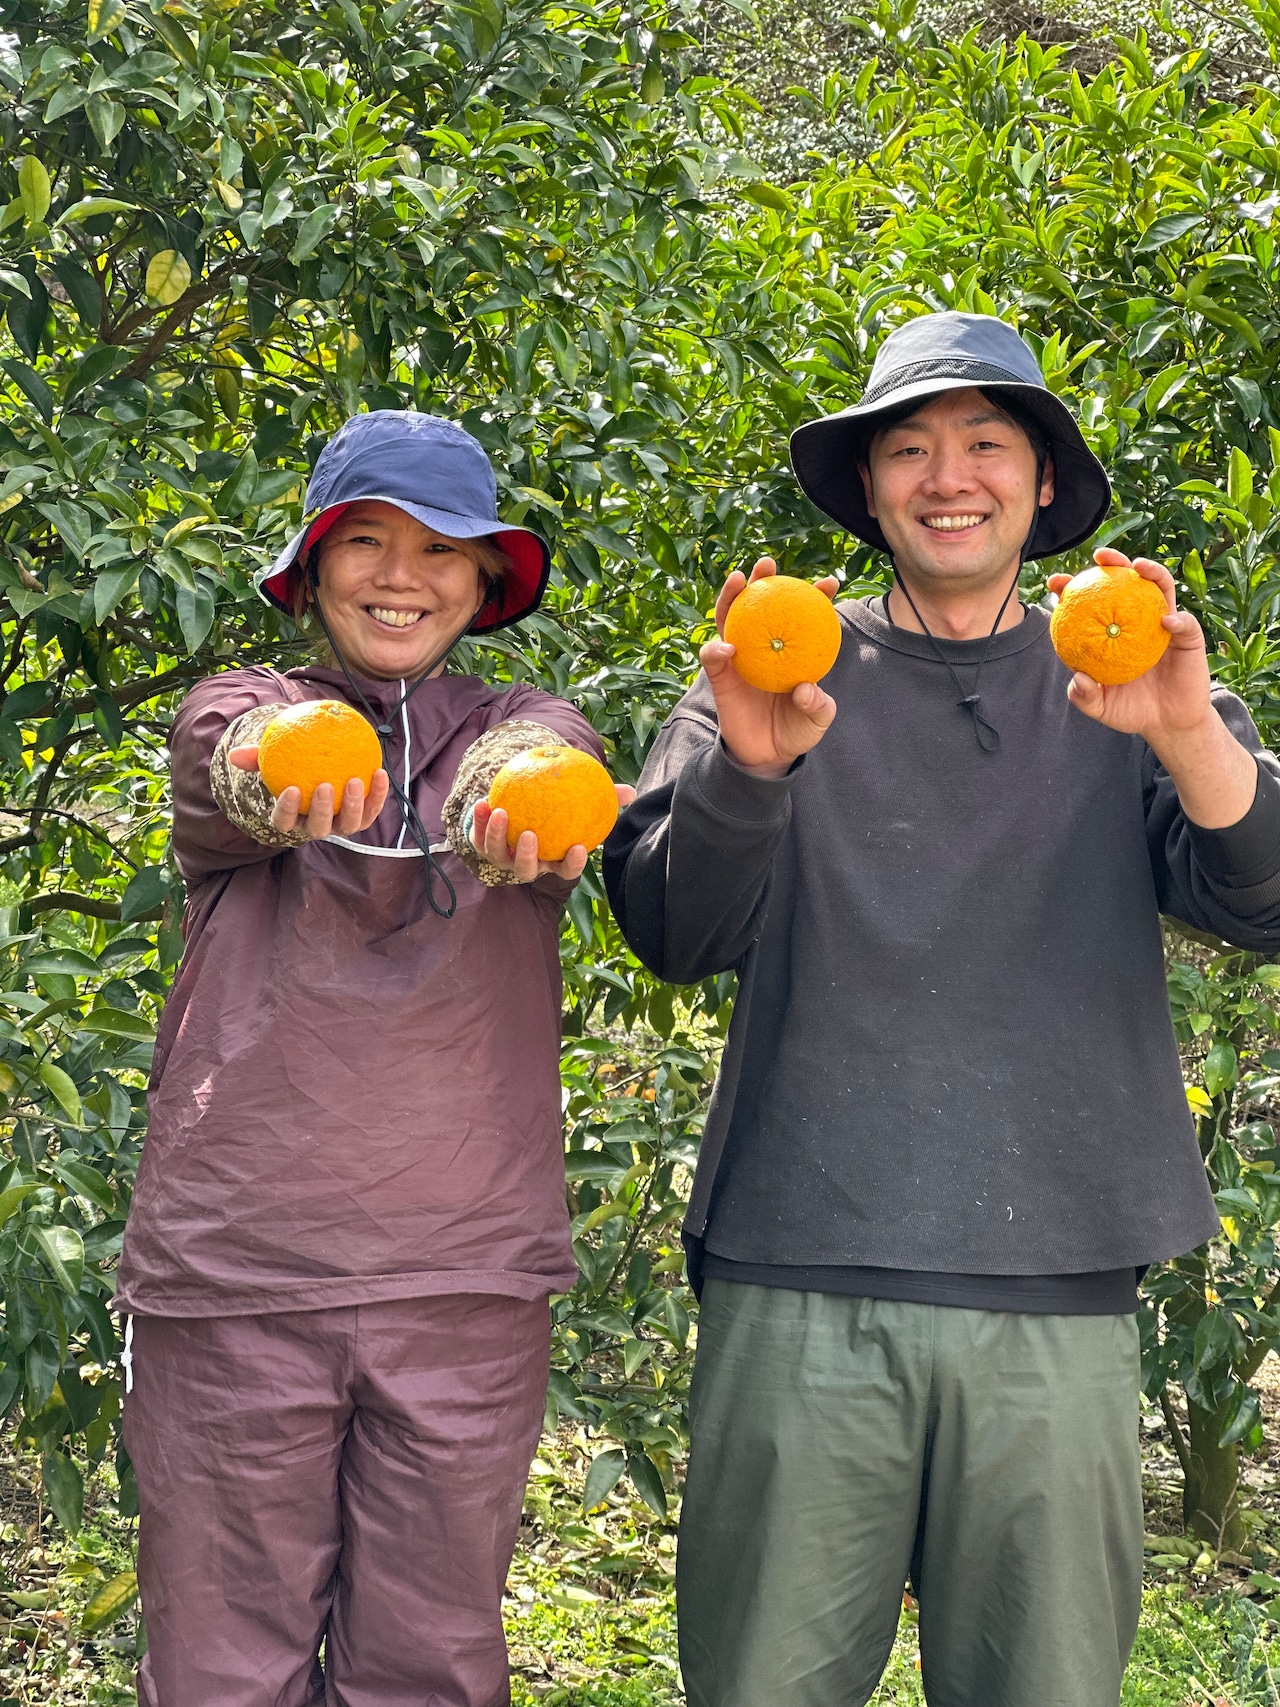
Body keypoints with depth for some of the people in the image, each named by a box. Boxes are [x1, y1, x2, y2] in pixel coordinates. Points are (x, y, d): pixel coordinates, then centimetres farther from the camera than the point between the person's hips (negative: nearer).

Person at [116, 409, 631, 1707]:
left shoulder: (529, 727, 9)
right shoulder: (234, 714, 8)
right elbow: (244, 765, -17)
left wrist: (516, 812, -41)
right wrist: (295, 785, -42)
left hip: (465, 1281, 1)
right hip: (230, 1274, -1)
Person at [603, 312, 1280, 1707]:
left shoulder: (1122, 688, 11)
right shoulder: (779, 675, 10)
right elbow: (670, 932, 0)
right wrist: (744, 764, -20)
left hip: (1055, 1300, 1)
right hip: (799, 1288, 0)